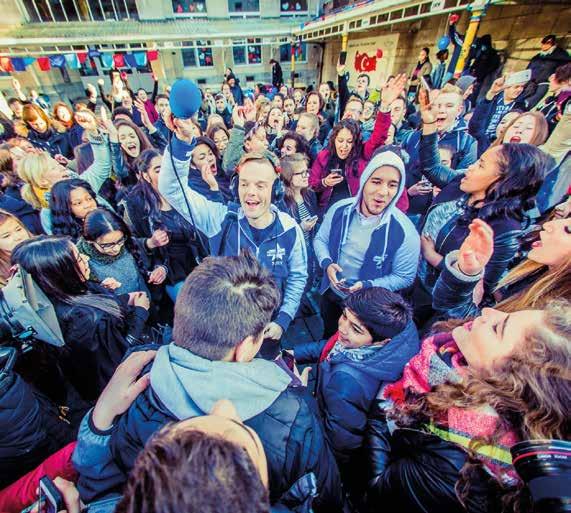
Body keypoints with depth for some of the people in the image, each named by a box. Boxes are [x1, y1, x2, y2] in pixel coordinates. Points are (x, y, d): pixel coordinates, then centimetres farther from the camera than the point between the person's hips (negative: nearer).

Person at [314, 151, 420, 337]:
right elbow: (320, 239, -2)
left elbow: (404, 277, -15)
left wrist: (368, 286, -28)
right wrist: (326, 263, -21)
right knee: (328, 338, 31)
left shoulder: (405, 231, -25)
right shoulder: (340, 209, -15)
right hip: (331, 294, 4)